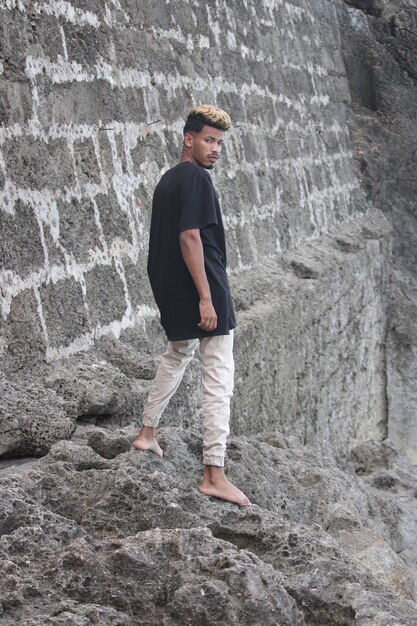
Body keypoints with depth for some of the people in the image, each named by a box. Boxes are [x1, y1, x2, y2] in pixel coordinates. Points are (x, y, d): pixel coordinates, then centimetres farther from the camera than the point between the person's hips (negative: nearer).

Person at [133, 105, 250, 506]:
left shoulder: (167, 180, 13)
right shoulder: (196, 178, -15)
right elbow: (190, 237, -22)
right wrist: (206, 297, -23)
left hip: (172, 291, 10)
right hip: (201, 290, -10)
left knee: (177, 356, 30)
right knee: (219, 380, -8)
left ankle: (147, 433, 40)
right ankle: (214, 475, -11)